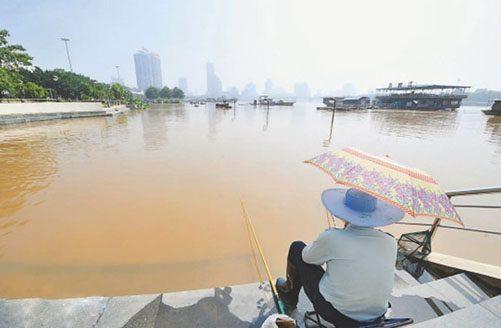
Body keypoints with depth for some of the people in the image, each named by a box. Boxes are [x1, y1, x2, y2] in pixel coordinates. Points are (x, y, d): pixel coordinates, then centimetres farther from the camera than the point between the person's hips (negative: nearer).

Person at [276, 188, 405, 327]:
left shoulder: (332, 237, -25)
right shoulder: (390, 243, -12)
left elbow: (306, 257, -6)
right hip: (376, 316, 5)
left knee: (297, 248, 9)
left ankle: (289, 298, 33)